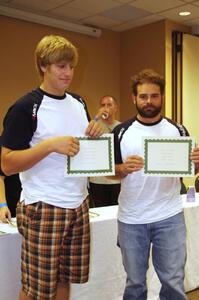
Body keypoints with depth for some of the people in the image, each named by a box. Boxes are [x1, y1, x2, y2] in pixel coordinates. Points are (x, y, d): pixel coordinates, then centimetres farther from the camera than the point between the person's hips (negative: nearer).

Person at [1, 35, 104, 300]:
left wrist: (94, 134, -3)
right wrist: (50, 145, -25)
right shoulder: (26, 108, -11)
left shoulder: (79, 103, 9)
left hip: (79, 204, 6)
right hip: (43, 208, -6)